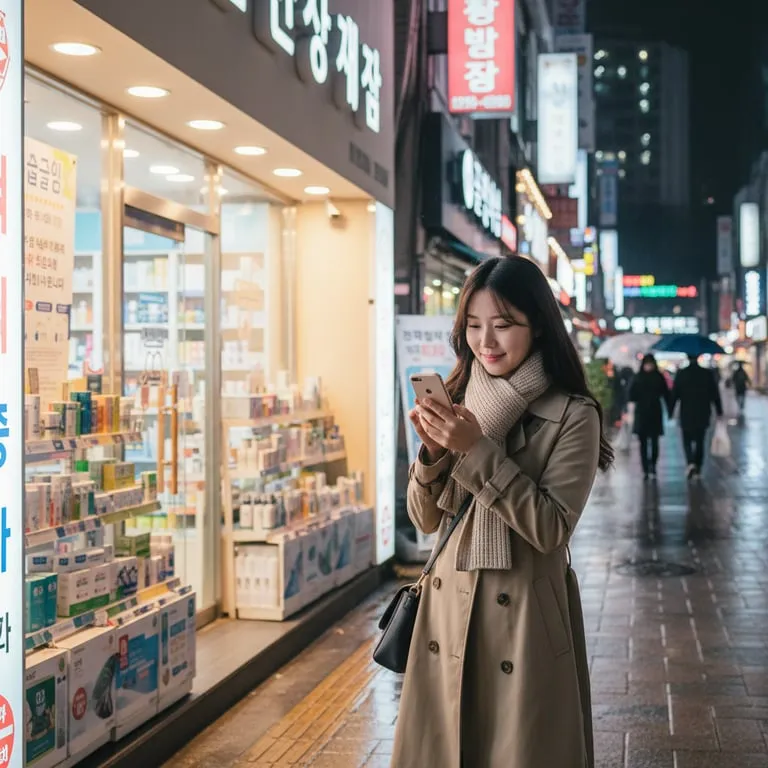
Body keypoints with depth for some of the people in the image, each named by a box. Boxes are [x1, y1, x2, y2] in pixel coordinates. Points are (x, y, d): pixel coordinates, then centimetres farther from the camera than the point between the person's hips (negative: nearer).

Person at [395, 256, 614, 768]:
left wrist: (477, 450, -21)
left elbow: (551, 528, -17)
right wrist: (434, 452, -12)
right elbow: (426, 518, 6)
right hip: (448, 609, 5)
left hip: (525, 616, -5)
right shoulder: (457, 402, 5)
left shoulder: (573, 416, -9)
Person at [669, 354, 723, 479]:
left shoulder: (681, 374, -7)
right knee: (700, 442, 12)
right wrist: (719, 412, 7)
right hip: (703, 415, 2)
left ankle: (691, 463, -17)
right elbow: (715, 395, 0)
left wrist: (670, 412, 3)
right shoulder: (707, 374, -3)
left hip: (686, 415, -1)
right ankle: (697, 470, 14)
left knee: (687, 441, 8)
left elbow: (674, 395, -4)